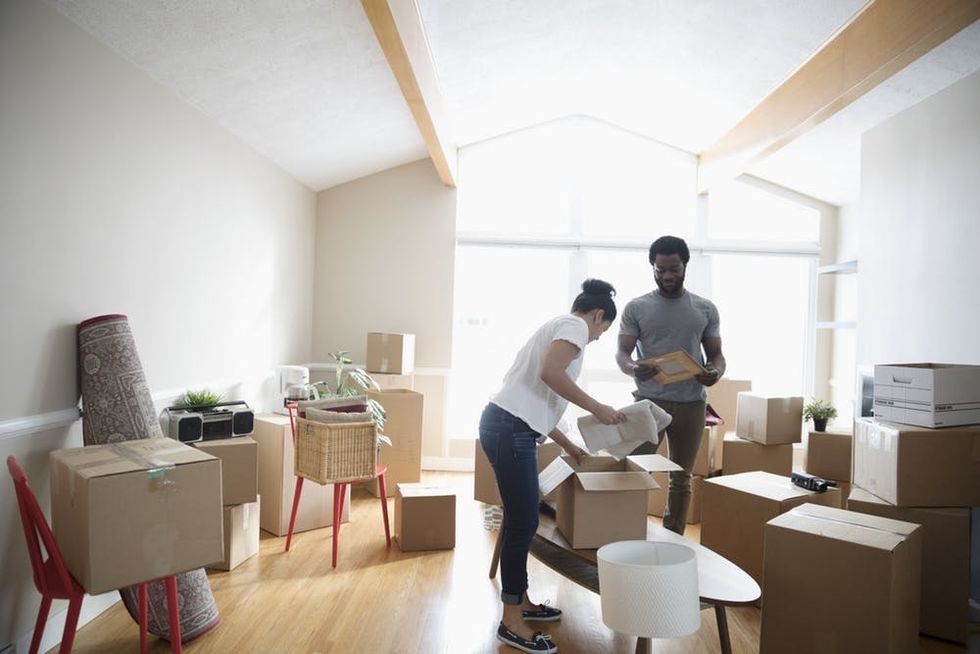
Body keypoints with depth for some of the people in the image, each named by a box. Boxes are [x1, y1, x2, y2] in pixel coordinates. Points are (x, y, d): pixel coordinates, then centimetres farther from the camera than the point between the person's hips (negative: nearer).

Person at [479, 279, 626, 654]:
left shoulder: (558, 327, 27)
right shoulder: (575, 325, -1)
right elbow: (550, 373, -22)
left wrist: (567, 445, 32)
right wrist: (595, 407, -11)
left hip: (508, 425, 10)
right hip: (510, 429, -10)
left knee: (522, 519, 18)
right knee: (523, 522, -3)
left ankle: (521, 601, 32)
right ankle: (511, 622, 9)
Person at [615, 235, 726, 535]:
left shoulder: (706, 309, 7)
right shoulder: (636, 308, 0)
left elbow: (716, 354, 9)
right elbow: (621, 352, -3)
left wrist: (716, 372, -15)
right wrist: (632, 369, -27)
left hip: (691, 402, 2)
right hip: (649, 400, -2)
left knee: (681, 477, 11)